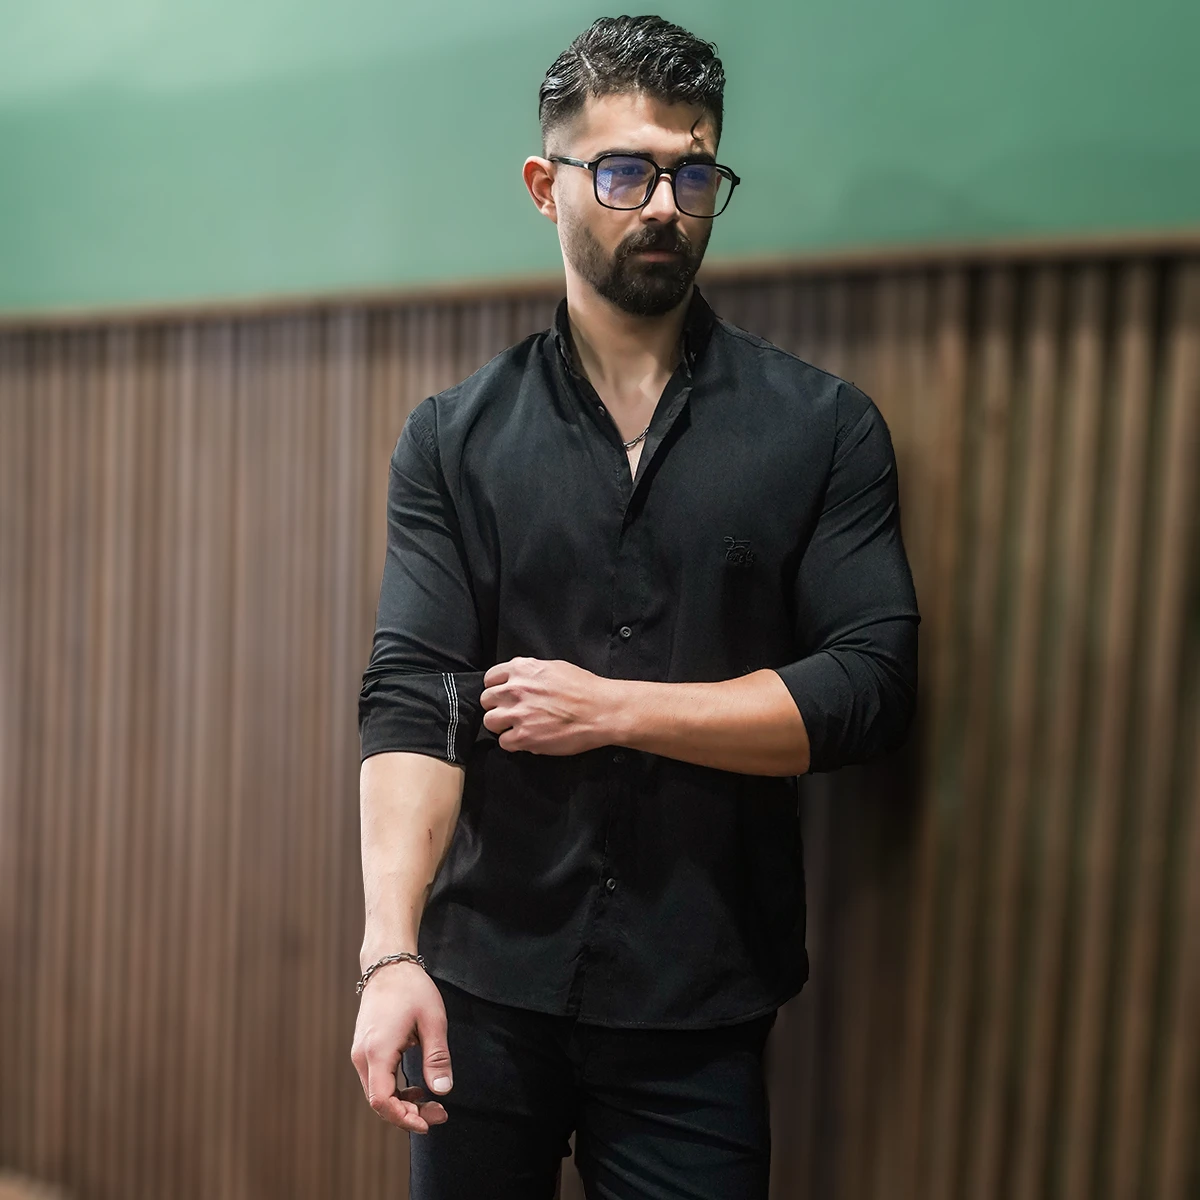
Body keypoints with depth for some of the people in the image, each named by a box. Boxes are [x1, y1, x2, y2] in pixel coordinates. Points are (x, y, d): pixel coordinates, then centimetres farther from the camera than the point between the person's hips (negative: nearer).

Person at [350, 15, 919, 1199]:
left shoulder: (822, 427, -2)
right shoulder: (453, 439, 0)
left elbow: (870, 688, -9)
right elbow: (408, 701, -8)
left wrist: (612, 709, -12)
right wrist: (391, 952, -19)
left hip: (701, 1011, 0)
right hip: (484, 985, 1)